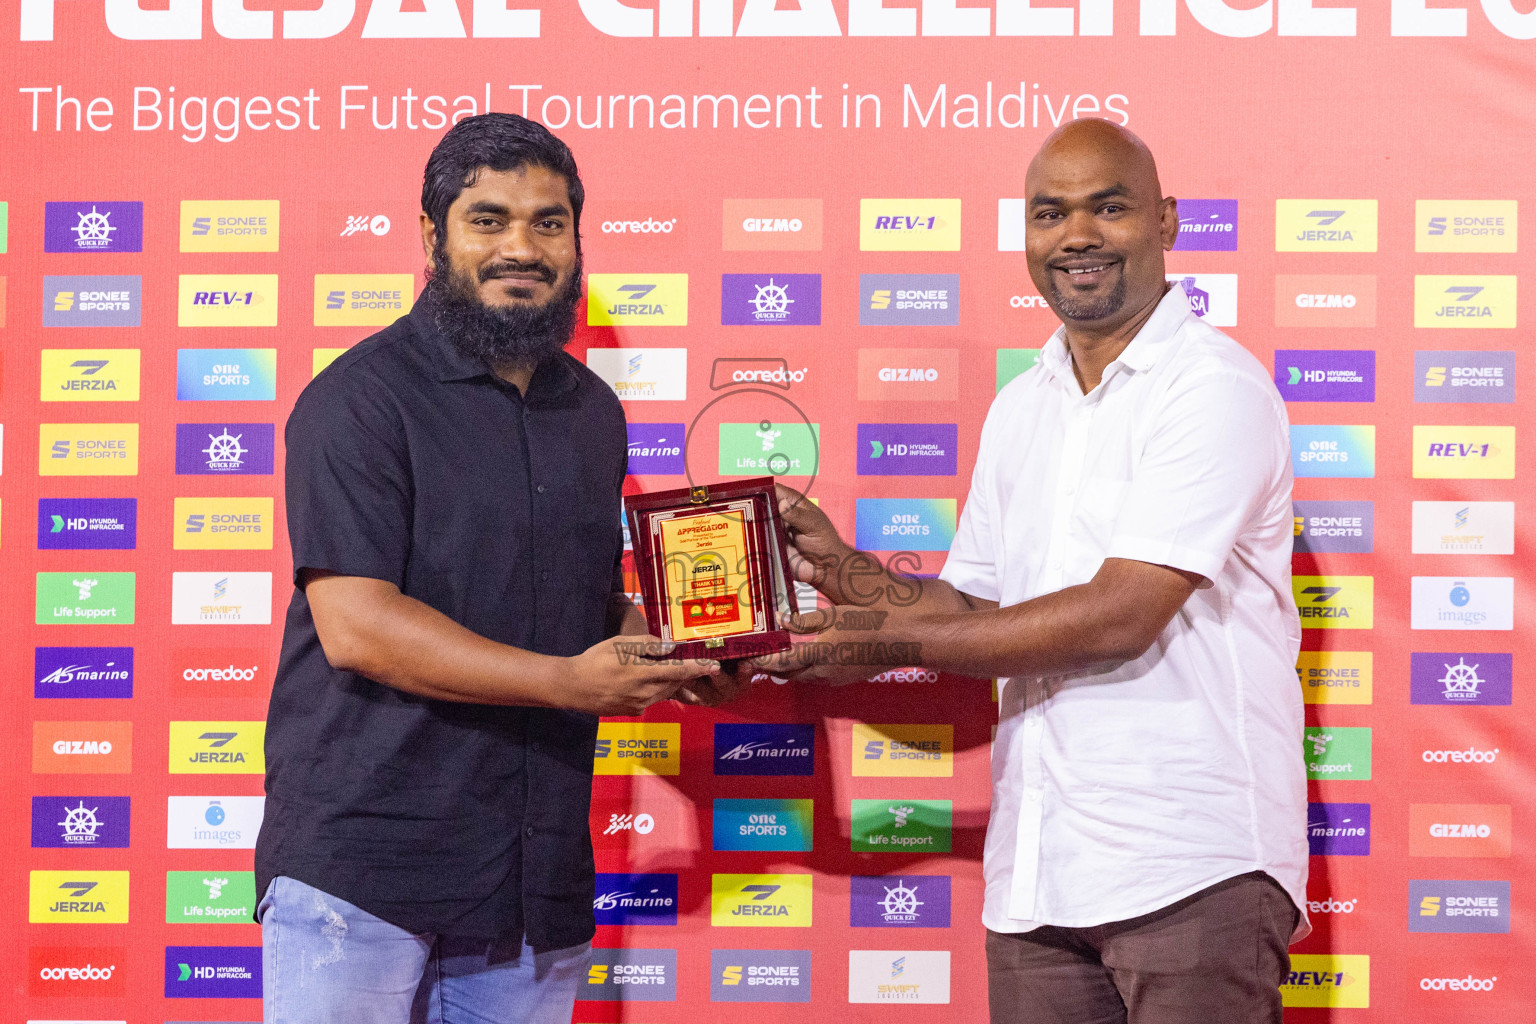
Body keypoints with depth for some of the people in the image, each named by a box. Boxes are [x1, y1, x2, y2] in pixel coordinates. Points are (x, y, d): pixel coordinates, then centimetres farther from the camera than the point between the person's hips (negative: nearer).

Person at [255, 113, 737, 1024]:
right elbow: (356, 625, -16)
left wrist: (663, 655, 3)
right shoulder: (364, 397, -7)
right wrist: (570, 682, -19)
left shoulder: (593, 411, 16)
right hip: (363, 857, -6)